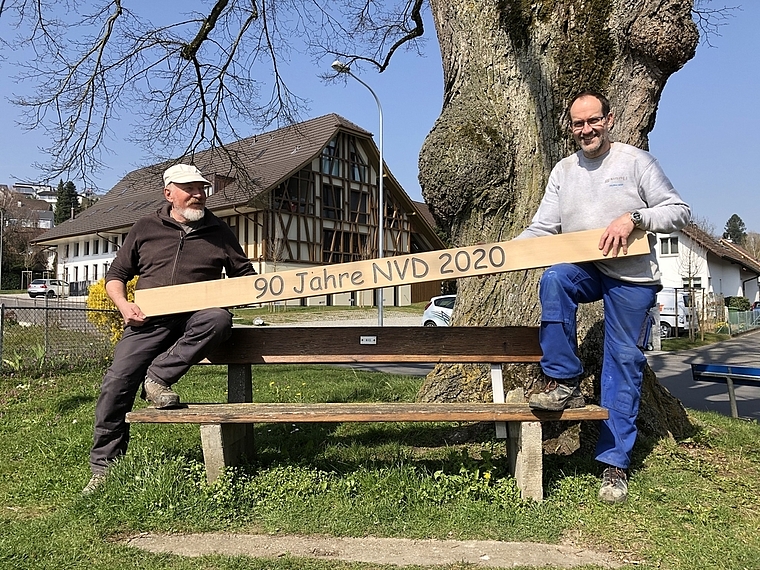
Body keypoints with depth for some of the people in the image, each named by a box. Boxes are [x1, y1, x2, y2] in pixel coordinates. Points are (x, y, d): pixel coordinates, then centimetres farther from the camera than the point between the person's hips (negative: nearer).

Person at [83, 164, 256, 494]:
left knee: (218, 319, -35)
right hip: (149, 320, 1)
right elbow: (116, 275, 18)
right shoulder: (145, 228, 14)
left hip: (194, 318, 0)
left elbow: (245, 275, 18)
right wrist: (123, 304, -2)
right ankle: (104, 466, 3)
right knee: (117, 382, -14)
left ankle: (159, 376, -22)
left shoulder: (218, 232, 14)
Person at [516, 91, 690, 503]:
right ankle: (564, 383, -21)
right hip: (585, 270, 3)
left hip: (632, 278, -2)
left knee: (624, 365, 0)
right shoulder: (563, 171, 10)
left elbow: (680, 212, -2)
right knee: (553, 280, -32)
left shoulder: (636, 161, 0)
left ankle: (614, 462, 10)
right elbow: (542, 229, 5)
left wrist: (633, 217, -20)